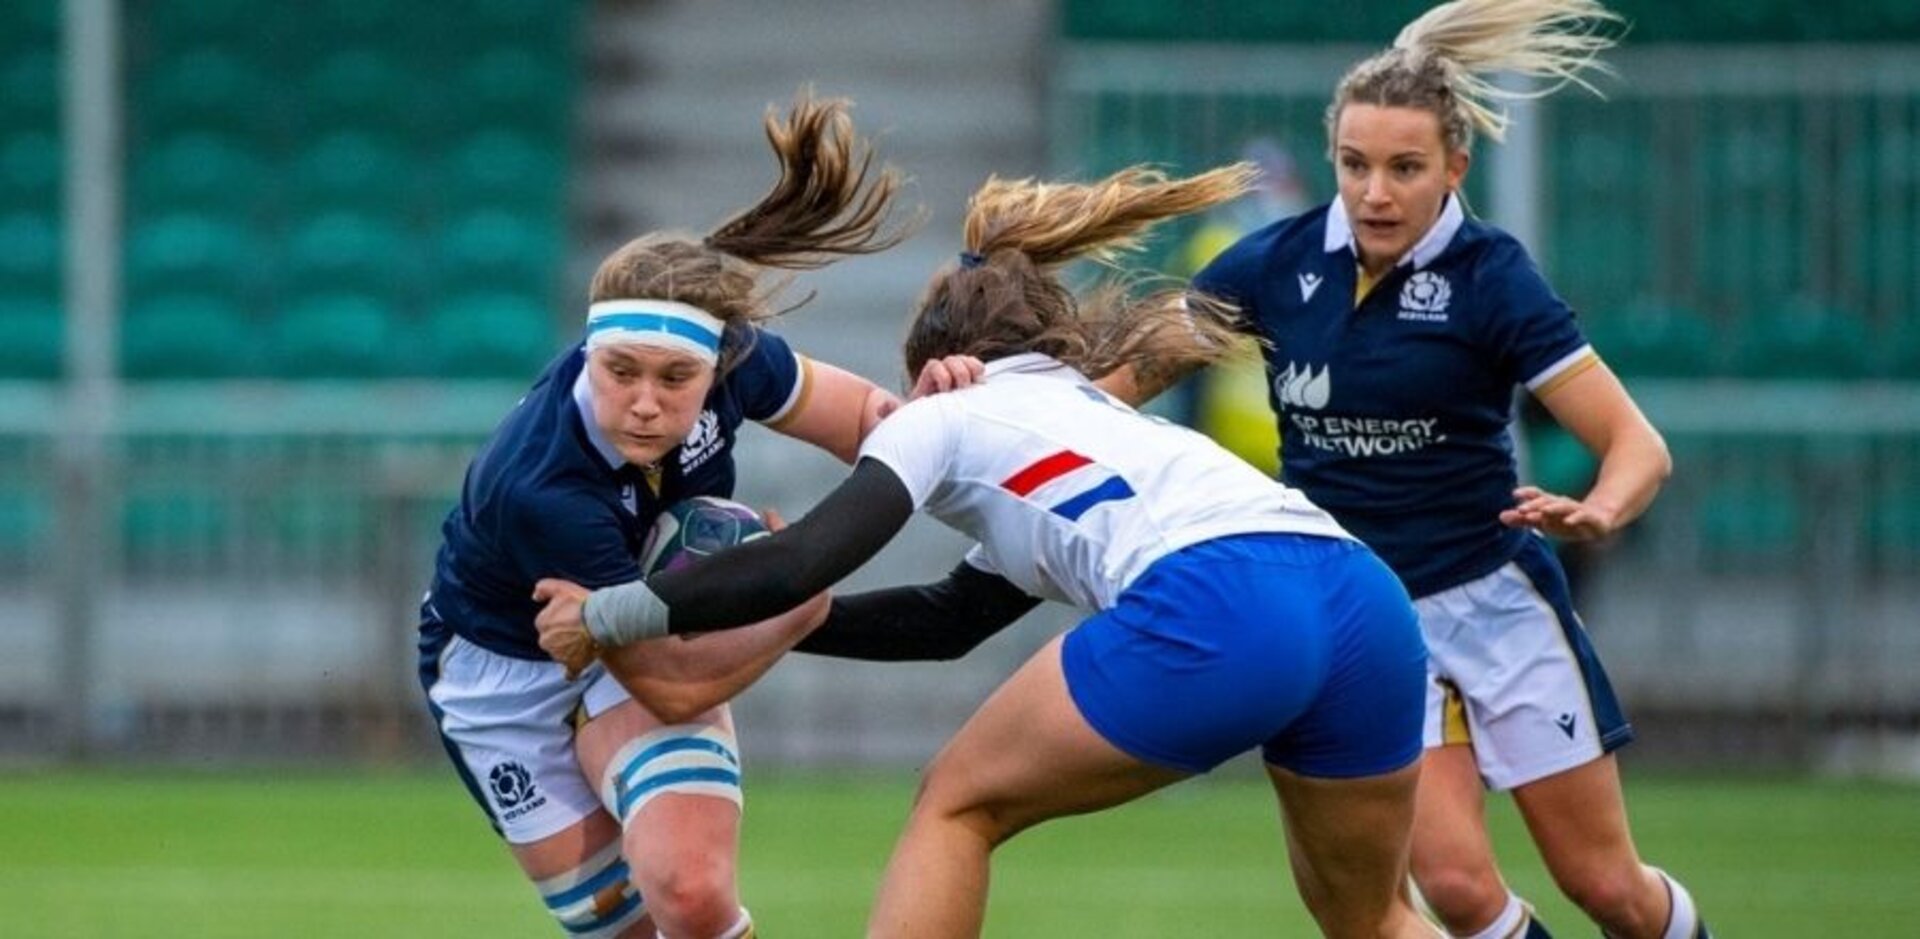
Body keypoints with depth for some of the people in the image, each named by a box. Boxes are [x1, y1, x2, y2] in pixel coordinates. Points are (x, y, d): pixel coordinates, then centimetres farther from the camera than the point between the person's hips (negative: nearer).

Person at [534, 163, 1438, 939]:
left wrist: (613, 615, 18)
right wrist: (764, 607, 48)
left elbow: (802, 562, 7)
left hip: (1212, 614, -7)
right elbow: (952, 615, 47)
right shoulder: (1102, 421, 40)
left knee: (956, 807, 15)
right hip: (1365, 605, 7)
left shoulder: (949, 417, 20)